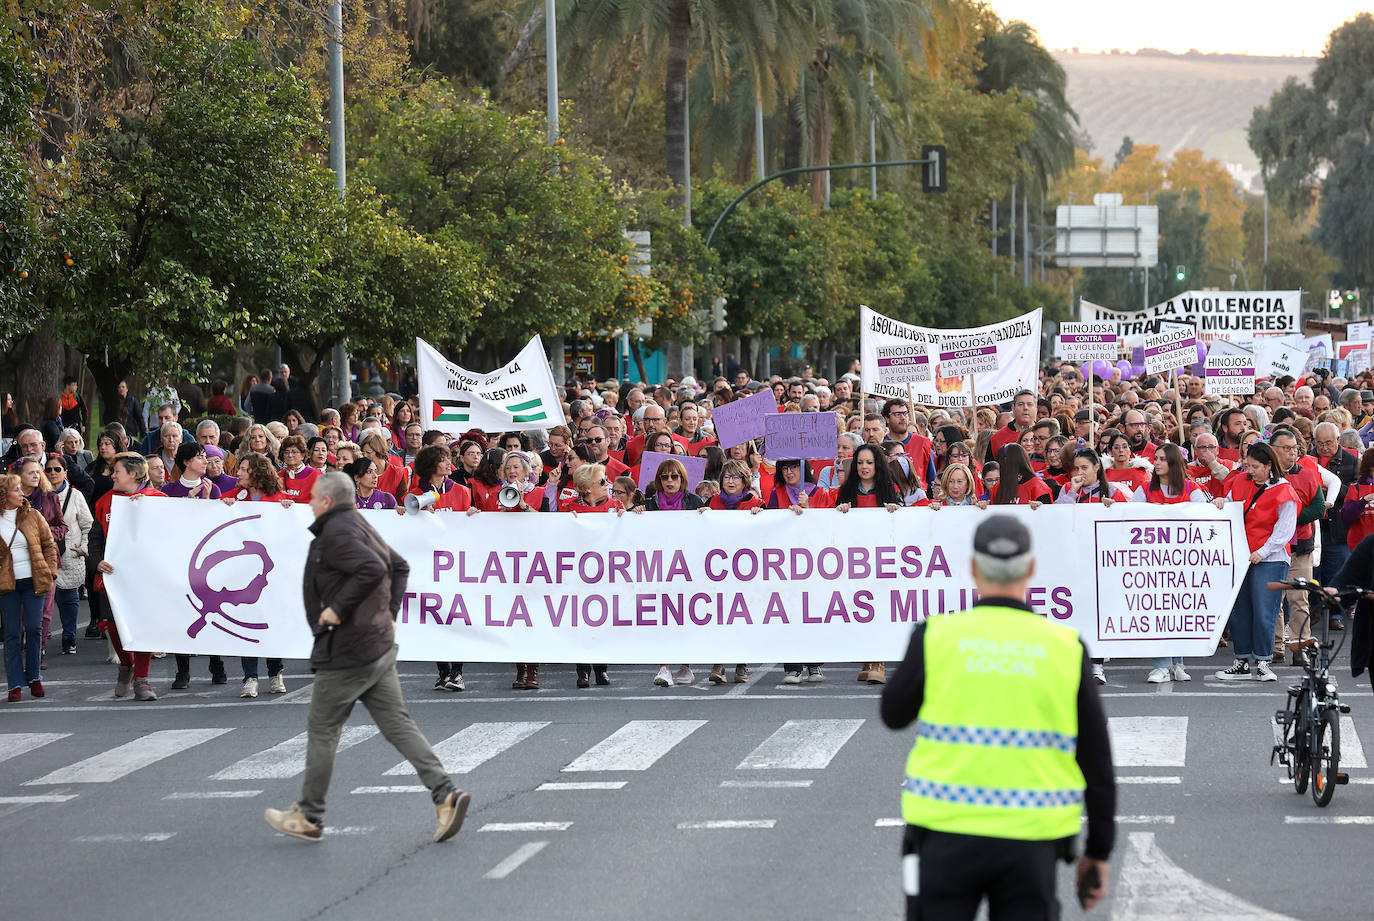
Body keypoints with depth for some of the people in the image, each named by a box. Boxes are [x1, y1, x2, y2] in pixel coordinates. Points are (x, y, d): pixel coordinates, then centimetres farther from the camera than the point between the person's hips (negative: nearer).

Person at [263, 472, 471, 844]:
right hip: (379, 646, 9)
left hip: (346, 652, -9)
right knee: (397, 725, 5)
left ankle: (308, 817, 14)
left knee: (322, 730, 4)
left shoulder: (336, 533, -16)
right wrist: (390, 614, 21)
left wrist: (338, 608, -24)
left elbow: (372, 569, -31)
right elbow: (399, 566, 25)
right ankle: (446, 795, -8)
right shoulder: (360, 527, 15)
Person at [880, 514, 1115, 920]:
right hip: (1030, 844, 1)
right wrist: (1098, 851, 9)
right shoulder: (1066, 648, -1)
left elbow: (895, 714, 11)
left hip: (947, 836, -1)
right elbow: (1097, 761, 1)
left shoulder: (937, 636, -5)